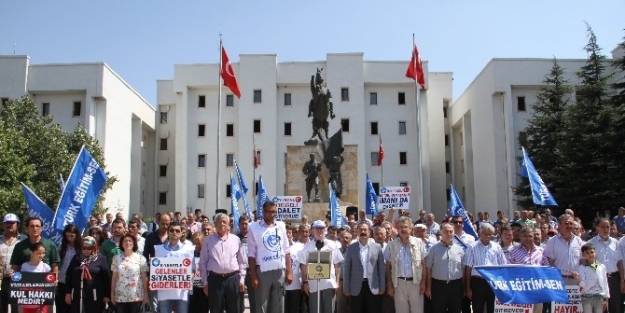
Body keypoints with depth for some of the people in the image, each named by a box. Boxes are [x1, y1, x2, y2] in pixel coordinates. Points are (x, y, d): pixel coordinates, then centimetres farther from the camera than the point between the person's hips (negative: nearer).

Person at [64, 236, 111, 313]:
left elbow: (106, 278, -4)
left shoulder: (100, 259, -2)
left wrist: (107, 295, -6)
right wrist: (68, 292, 4)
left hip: (95, 296, -3)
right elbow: (69, 276, 9)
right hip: (78, 295, 3)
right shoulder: (76, 258, 7)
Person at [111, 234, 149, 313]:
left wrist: (146, 294, -2)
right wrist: (112, 294, 4)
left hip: (136, 296, -1)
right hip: (120, 296, 1)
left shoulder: (141, 258, 0)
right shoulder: (116, 258, 5)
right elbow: (114, 277, 7)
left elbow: (144, 278, 1)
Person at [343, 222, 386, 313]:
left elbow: (381, 268, 3)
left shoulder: (377, 247, 2)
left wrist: (382, 287, 1)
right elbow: (347, 269, 2)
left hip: (373, 287, 0)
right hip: (356, 287, 0)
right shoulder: (351, 248, 2)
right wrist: (346, 288, 0)